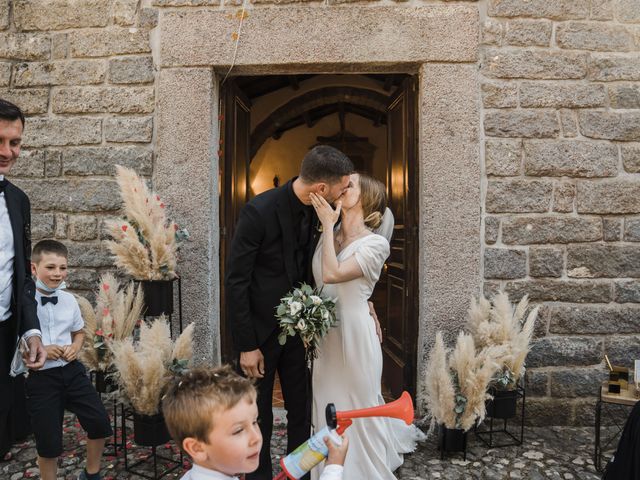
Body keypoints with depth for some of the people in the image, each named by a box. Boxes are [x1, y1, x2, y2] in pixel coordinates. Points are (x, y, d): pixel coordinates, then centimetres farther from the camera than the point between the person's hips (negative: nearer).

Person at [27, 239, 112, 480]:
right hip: (40, 378, -4)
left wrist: (75, 348, -3)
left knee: (100, 424, 7)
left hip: (72, 371, 4)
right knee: (49, 443, 7)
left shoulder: (69, 300, 1)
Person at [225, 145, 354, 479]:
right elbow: (235, 281, -19)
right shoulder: (259, 211, -23)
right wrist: (247, 346, -16)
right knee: (259, 416, 12)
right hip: (260, 329, -5)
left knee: (302, 411, 15)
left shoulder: (314, 210, -4)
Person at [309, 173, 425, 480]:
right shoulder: (329, 235, 6)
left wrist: (327, 225, -17)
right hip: (324, 335, 6)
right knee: (327, 409, 17)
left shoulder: (375, 243, -12)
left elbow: (333, 274, -23)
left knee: (359, 410, 10)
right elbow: (316, 281, 10)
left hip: (354, 333, -5)